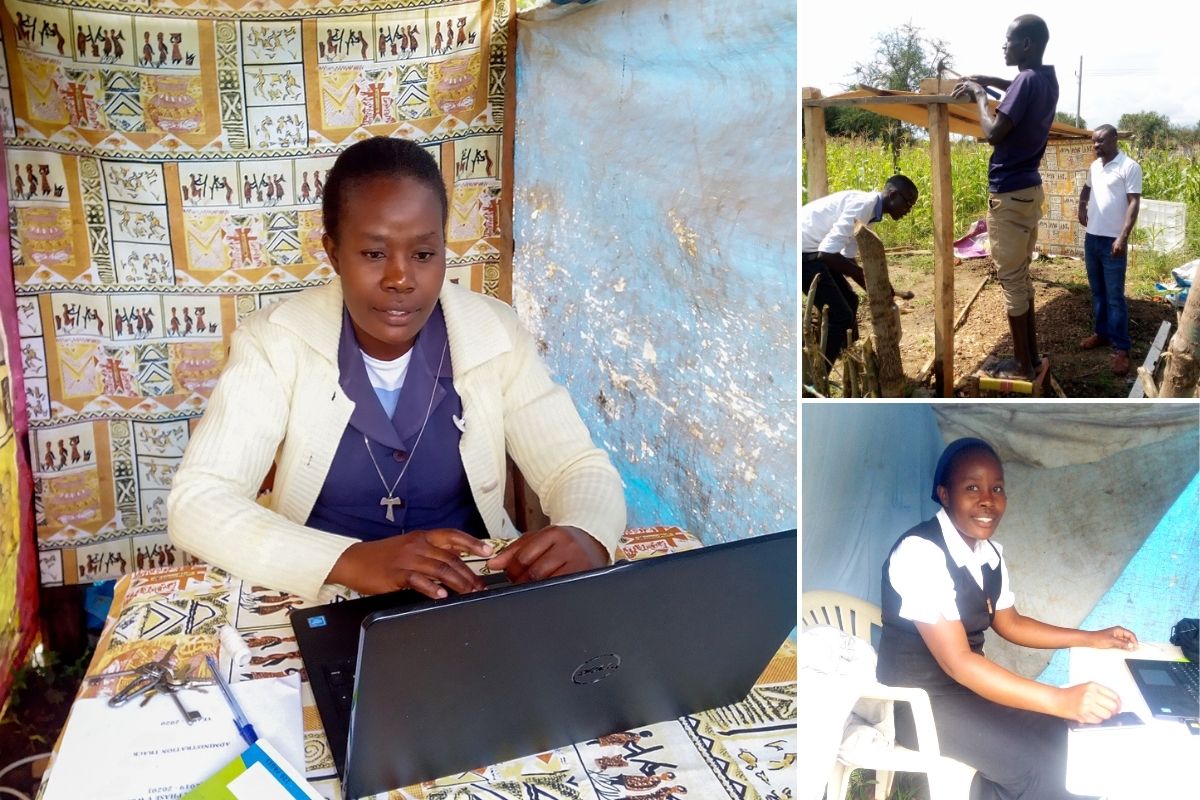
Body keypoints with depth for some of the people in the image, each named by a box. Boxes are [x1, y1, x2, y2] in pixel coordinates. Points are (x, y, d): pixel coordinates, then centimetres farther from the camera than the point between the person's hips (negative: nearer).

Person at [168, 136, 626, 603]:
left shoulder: (495, 335, -7)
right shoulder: (273, 342, -11)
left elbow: (582, 470, -7)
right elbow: (196, 503, -18)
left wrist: (584, 537, -30)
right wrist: (348, 561, -34)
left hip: (473, 597, 4)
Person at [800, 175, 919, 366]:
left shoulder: (869, 210, 11)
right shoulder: (862, 205, -20)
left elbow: (847, 256, 19)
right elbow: (827, 252, -27)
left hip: (813, 250, 10)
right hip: (802, 251, -10)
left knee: (849, 302, 19)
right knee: (841, 316, -9)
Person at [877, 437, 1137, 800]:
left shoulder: (989, 552, 2)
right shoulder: (920, 553, -25)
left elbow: (1009, 624, 18)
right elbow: (956, 661, -30)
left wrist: (1091, 638, 9)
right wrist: (1062, 700, -35)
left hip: (967, 683, 8)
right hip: (920, 699, -8)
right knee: (1038, 771, -17)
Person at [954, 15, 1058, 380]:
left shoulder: (1027, 81, -19)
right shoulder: (1047, 79, 10)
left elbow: (994, 134, -23)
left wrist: (980, 96, -8)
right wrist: (984, 81, 24)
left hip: (1009, 195, -9)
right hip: (1030, 190, 9)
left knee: (1012, 281, -2)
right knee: (1022, 277, 16)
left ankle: (1022, 365, 5)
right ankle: (1031, 355, 23)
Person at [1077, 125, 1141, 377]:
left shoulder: (1129, 167, -11)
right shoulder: (1094, 166, 10)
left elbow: (1133, 203, -15)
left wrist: (1123, 237, -23)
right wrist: (1081, 208, 11)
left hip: (1112, 241, -7)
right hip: (1091, 237, 7)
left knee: (1115, 296, -6)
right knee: (1097, 292, 15)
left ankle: (1121, 348, -2)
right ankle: (1102, 332, 29)